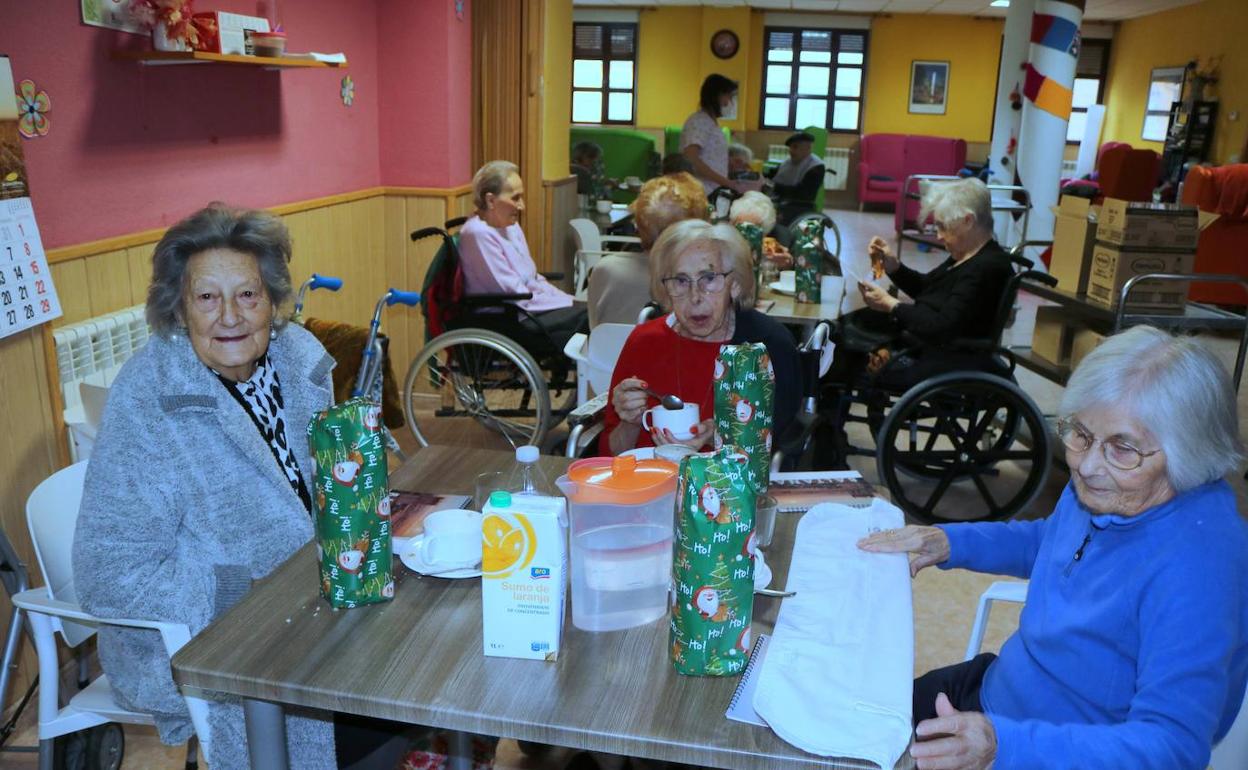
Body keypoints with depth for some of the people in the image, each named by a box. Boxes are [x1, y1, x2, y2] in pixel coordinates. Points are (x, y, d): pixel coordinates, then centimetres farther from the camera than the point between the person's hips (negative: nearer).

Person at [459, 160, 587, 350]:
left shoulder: (510, 226, 12)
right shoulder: (478, 234, -16)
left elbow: (534, 280, 17)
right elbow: (517, 296, -18)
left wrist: (571, 300, 2)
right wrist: (569, 304, -14)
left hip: (526, 310, 9)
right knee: (586, 317, -22)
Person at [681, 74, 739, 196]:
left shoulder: (711, 122, 17)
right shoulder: (699, 121, -11)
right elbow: (691, 160, -22)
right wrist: (724, 181, -20)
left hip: (714, 191, 9)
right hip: (701, 192, -9)